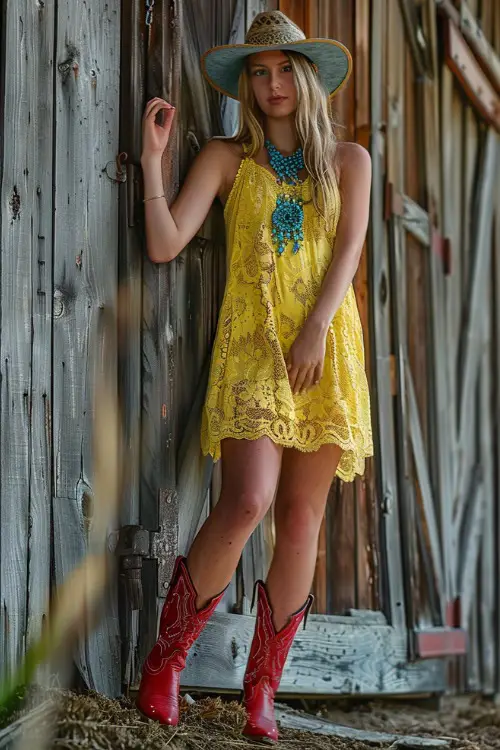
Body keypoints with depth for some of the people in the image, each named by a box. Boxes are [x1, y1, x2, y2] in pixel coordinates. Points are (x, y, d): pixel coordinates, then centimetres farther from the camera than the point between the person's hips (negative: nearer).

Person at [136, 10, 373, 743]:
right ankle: (167, 657, -4)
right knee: (248, 500, -20)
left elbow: (349, 248, -1)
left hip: (327, 349, 2)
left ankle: (262, 687, 8)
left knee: (301, 517, -1)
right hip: (251, 343, -2)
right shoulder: (226, 159, 8)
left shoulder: (347, 159, 13)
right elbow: (164, 244, -3)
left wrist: (317, 327, -14)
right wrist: (153, 156, -9)